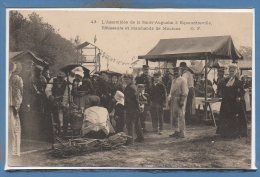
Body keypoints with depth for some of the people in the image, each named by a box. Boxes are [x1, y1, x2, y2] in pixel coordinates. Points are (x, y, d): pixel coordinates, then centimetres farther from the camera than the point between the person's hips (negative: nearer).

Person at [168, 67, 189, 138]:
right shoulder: (174, 80, 19)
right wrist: (170, 98, 16)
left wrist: (182, 101, -19)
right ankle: (177, 131, 20)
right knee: (174, 117, 11)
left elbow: (185, 92, -14)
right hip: (173, 100, 9)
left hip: (179, 99, -9)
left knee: (180, 116, -8)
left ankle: (182, 133, -4)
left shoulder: (183, 80, -8)